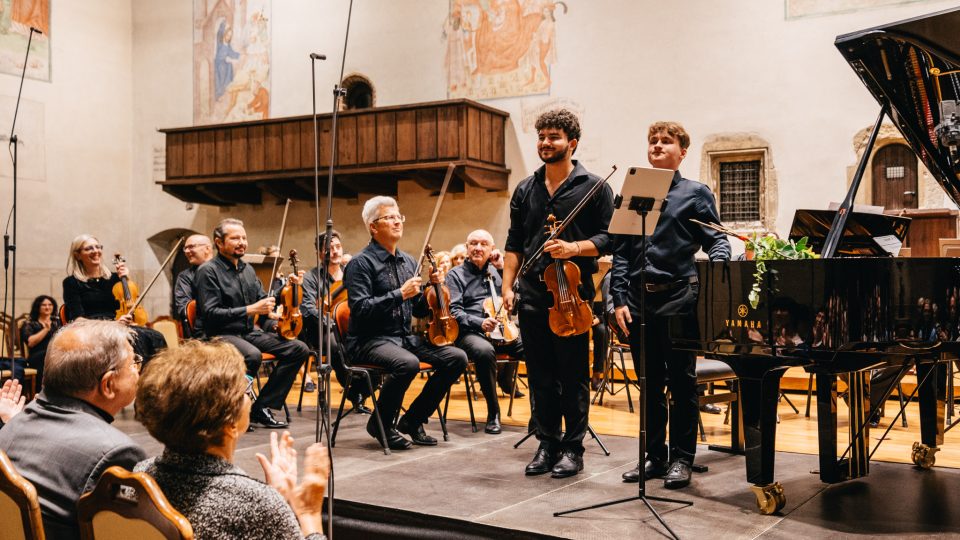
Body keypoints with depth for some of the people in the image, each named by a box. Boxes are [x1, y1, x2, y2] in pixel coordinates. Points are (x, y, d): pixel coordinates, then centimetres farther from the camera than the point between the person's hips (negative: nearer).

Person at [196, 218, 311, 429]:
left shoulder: (247, 269, 17)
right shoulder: (208, 271, -8)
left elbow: (263, 300, 23)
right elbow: (210, 314, -17)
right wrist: (250, 310, -21)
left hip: (249, 332, 8)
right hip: (220, 334, -8)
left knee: (299, 349, -6)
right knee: (252, 355, -38)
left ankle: (262, 408, -5)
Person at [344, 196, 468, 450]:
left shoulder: (408, 262, 14)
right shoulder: (361, 263, -7)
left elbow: (419, 310, 18)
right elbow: (360, 309, -19)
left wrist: (433, 286, 0)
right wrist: (400, 294, -21)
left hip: (405, 337, 7)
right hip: (370, 340, -7)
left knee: (457, 358, -10)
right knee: (407, 363, -36)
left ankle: (412, 420, 4)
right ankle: (380, 423, -9)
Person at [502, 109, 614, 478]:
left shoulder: (594, 187, 1)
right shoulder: (525, 190, 14)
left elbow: (608, 237, -3)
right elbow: (514, 244, 14)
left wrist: (574, 248, -19)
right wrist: (507, 287, 5)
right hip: (533, 293, 4)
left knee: (573, 375, 2)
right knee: (540, 375, 9)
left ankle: (573, 448, 12)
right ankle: (547, 444, 20)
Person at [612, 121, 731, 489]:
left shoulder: (696, 193, 5)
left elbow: (716, 240, 1)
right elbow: (621, 251, 9)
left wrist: (715, 266, -21)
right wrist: (620, 299, 2)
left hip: (678, 296, -3)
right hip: (639, 299, 3)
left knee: (681, 381, 2)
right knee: (651, 383, 11)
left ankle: (681, 459, 12)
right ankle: (654, 456, 21)